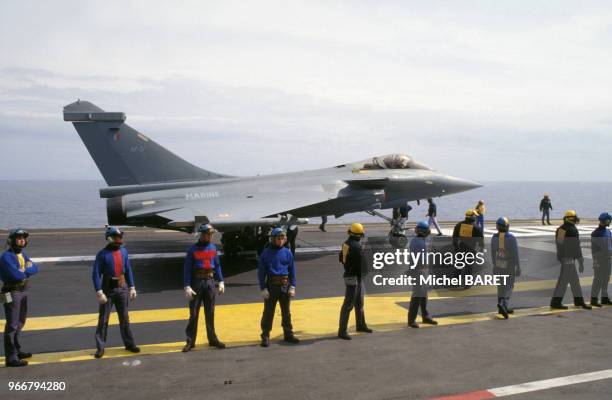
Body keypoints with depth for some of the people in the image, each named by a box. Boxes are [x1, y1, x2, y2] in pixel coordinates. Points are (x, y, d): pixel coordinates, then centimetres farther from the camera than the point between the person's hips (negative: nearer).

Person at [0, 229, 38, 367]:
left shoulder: (22, 254, 10)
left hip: (23, 291, 9)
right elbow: (16, 275, -28)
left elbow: (35, 268, 0)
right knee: (12, 325, -8)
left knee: (20, 323, 19)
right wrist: (26, 272, -7)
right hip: (12, 293, -9)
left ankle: (16, 351, 33)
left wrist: (23, 271, -19)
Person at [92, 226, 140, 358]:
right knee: (103, 319, 2)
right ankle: (100, 347, 12)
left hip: (122, 288, 4)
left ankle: (129, 344, 22)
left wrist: (132, 287, 8)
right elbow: (96, 274, -14)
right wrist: (99, 292, -20)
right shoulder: (102, 254, -13)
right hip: (108, 289, -4)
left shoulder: (123, 251, 2)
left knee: (124, 318, 12)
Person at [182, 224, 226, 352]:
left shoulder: (213, 247, 5)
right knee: (194, 313, 2)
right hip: (197, 282, -4)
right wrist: (187, 286, -16)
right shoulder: (193, 249, -7)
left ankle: (212, 339, 19)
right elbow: (187, 268, -9)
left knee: (210, 312, 11)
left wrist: (221, 281, 4)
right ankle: (190, 341, 9)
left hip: (209, 281, 4)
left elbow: (217, 265, 11)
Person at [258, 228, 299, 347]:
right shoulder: (266, 253, -3)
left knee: (286, 312, 13)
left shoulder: (287, 252, 5)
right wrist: (263, 288, -9)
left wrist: (292, 286, -1)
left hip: (285, 285, 3)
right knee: (268, 312, 0)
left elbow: (292, 270, 8)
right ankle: (265, 336, 8)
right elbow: (261, 271, -2)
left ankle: (288, 334, 25)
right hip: (271, 285, -3)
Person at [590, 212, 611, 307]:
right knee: (598, 279, -6)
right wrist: (595, 261, -18)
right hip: (599, 259, -8)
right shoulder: (596, 233, -14)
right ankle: (594, 299, 0)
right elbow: (593, 248, -15)